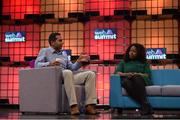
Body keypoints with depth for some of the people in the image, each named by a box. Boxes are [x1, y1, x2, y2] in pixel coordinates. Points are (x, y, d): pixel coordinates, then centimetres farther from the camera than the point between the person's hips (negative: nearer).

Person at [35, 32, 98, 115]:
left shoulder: (64, 55, 30)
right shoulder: (45, 51, 13)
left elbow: (72, 68, 21)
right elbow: (37, 65, -4)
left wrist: (79, 61, 2)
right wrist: (49, 64, -21)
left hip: (68, 77, 6)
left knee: (90, 74, -13)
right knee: (67, 72, -40)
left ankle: (90, 106, -26)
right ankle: (73, 106, -46)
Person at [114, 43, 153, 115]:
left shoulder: (144, 63, 24)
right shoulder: (123, 62, 28)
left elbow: (147, 75, 10)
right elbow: (117, 72, 10)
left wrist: (138, 75, -10)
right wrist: (126, 74, -11)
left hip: (141, 80, -1)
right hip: (127, 80, 1)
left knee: (137, 78, -38)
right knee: (126, 81, -37)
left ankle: (144, 107, -49)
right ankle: (146, 105, -49)